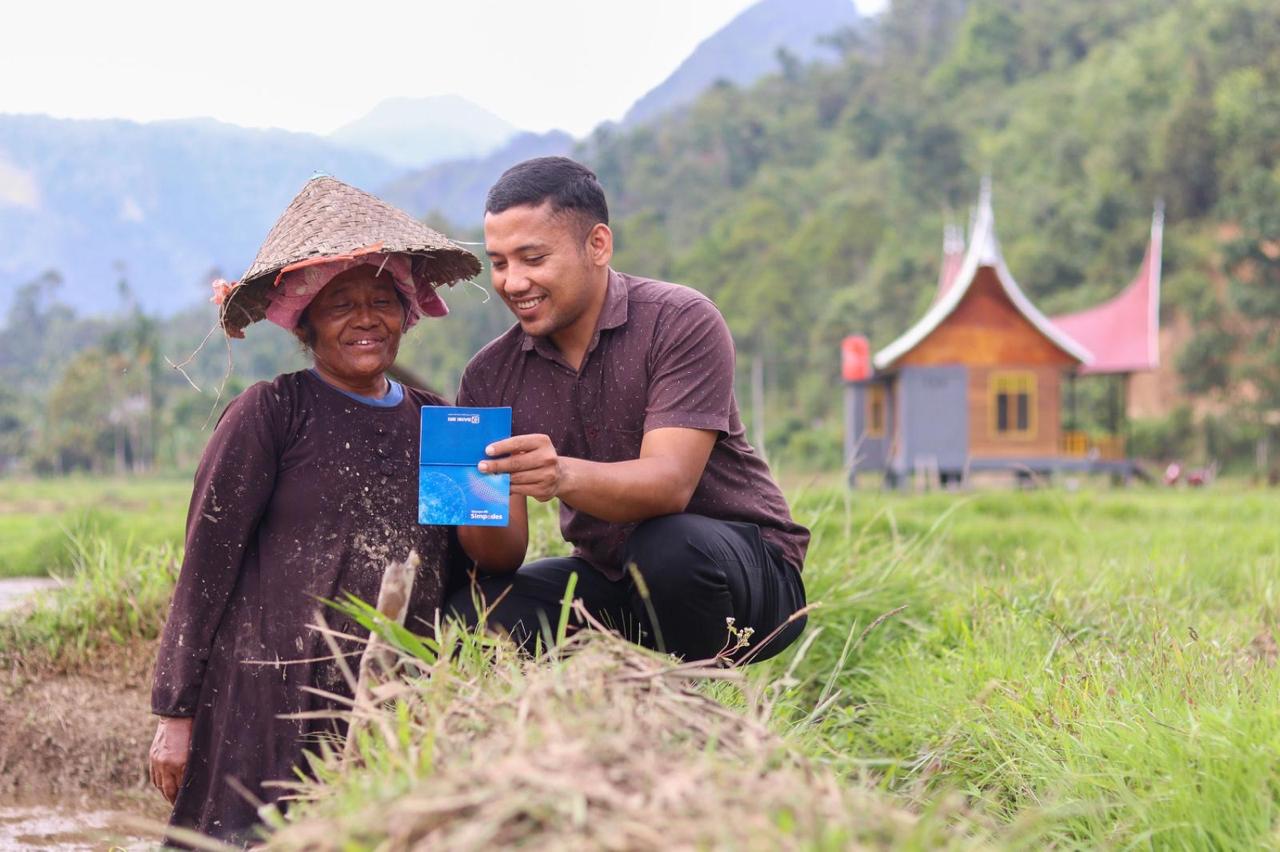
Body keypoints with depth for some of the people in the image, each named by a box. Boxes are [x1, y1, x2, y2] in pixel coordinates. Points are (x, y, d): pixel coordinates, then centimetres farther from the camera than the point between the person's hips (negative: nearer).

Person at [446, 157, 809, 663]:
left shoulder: (682, 323, -15)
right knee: (469, 617, -21)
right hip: (607, 581, 4)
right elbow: (502, 559, -7)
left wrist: (566, 478, -47)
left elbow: (670, 484, -28)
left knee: (668, 546, -37)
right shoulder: (490, 378, -2)